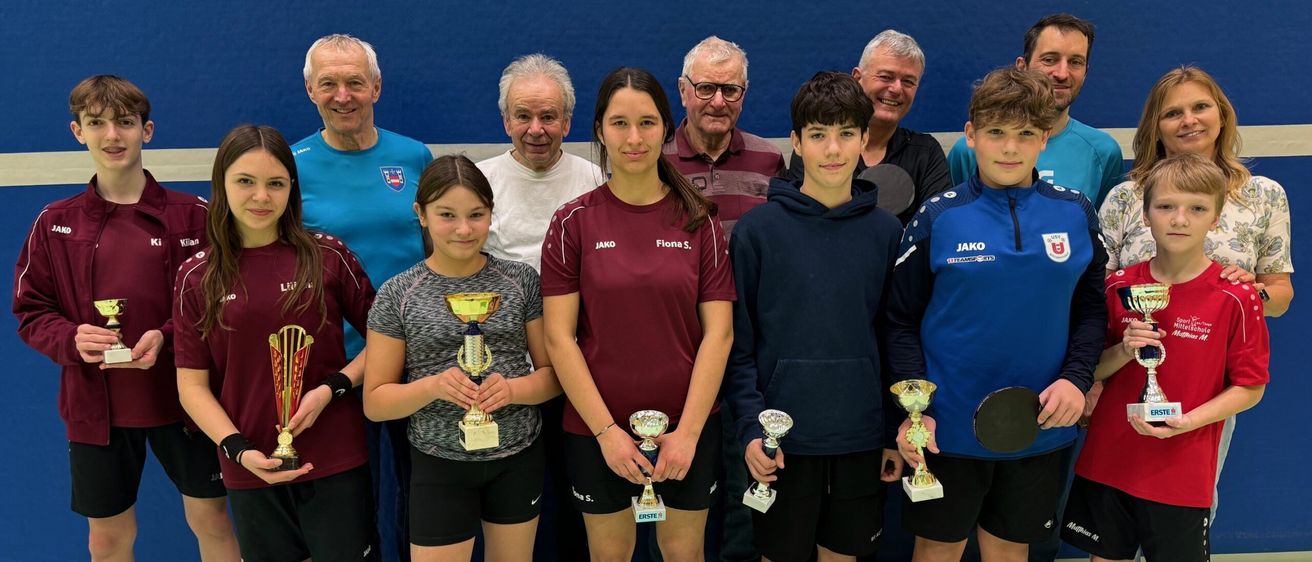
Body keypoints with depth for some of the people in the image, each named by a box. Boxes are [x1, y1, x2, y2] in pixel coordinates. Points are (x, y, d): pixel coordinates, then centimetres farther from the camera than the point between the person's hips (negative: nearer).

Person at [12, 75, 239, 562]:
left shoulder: (191, 215, -5)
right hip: (94, 405, 2)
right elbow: (31, 314, 5)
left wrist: (168, 337, -20)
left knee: (210, 520, 10)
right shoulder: (54, 224, 2)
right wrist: (71, 339, -16)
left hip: (182, 396, -2)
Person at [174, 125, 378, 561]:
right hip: (250, 470, 1)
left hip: (337, 462, -1)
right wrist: (238, 448, -12)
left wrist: (332, 389, -12)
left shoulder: (328, 256, -3)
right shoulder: (196, 277, 1)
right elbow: (192, 385, 2)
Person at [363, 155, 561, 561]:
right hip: (439, 464, -2)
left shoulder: (521, 280, -3)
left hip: (519, 457, 2)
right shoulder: (397, 295, -6)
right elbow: (374, 402, -4)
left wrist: (513, 389, -19)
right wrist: (433, 386, -22)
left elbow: (554, 374, 2)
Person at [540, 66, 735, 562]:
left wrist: (688, 430, -11)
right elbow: (559, 337, -7)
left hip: (688, 426, 1)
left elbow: (718, 332, -4)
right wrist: (606, 430, -11)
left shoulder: (698, 220, -2)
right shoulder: (574, 221, -4)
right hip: (597, 428, 0)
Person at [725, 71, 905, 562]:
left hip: (862, 435, 3)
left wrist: (896, 430, 6)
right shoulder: (758, 229, -7)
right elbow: (737, 341, -6)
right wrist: (749, 427, -13)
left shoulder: (886, 231, 2)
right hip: (784, 437, -2)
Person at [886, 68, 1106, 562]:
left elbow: (1093, 307, 8)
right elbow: (902, 322, -4)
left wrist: (1076, 378, -8)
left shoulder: (1075, 213, 0)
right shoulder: (938, 217, -7)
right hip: (948, 426, -2)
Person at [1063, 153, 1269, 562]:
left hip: (1182, 473, -3)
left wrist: (1186, 422, -19)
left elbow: (1250, 387, -5)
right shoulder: (1119, 287, -1)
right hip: (1106, 462, 3)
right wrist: (1123, 352, -16)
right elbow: (1092, 370, 5)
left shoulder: (1236, 297, -10)